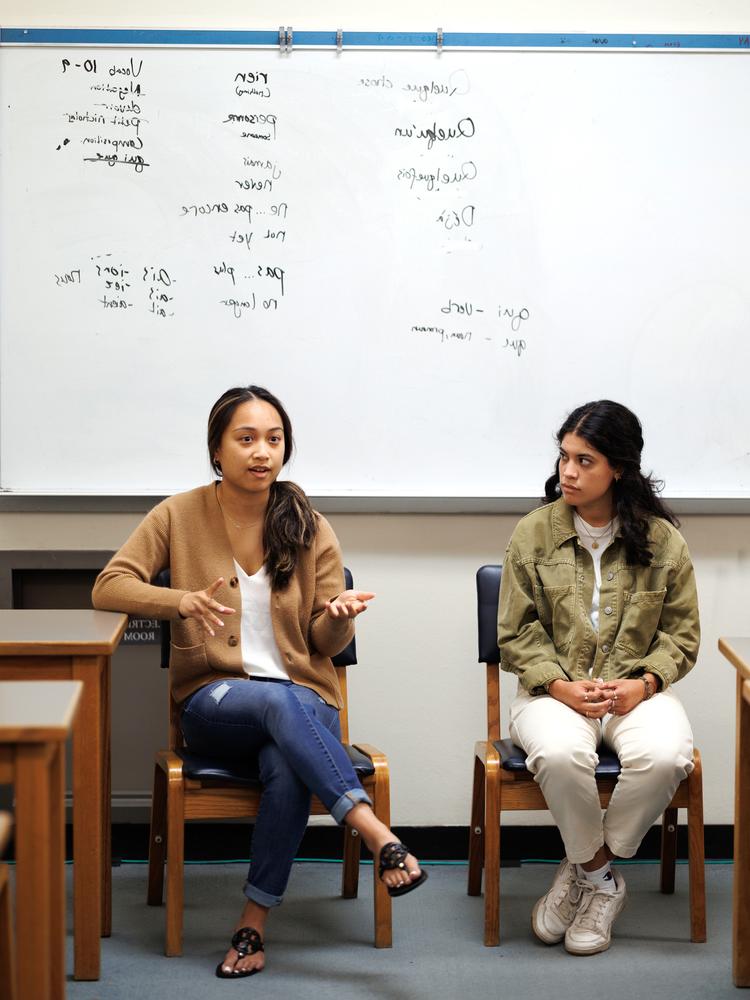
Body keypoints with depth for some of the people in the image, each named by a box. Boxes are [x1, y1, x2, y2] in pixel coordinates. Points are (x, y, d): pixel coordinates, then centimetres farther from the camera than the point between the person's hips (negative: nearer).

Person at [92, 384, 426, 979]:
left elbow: (327, 644, 6)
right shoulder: (179, 517, 4)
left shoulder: (309, 529, 6)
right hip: (214, 701, -1)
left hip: (302, 697, 1)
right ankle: (376, 834, -42)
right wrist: (182, 601, -22)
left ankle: (255, 921, -23)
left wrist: (339, 616, -20)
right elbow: (108, 587, -4)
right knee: (278, 701, -37)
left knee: (289, 769, -35)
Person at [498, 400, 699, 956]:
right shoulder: (534, 533, 4)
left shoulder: (662, 539, 5)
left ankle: (586, 868, -8)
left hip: (637, 690, 1)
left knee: (665, 756, -34)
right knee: (560, 753, -37)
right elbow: (517, 631, 3)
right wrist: (559, 685, -13)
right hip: (554, 690, -1)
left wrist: (645, 683, -11)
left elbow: (682, 632, 7)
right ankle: (600, 878, -8)